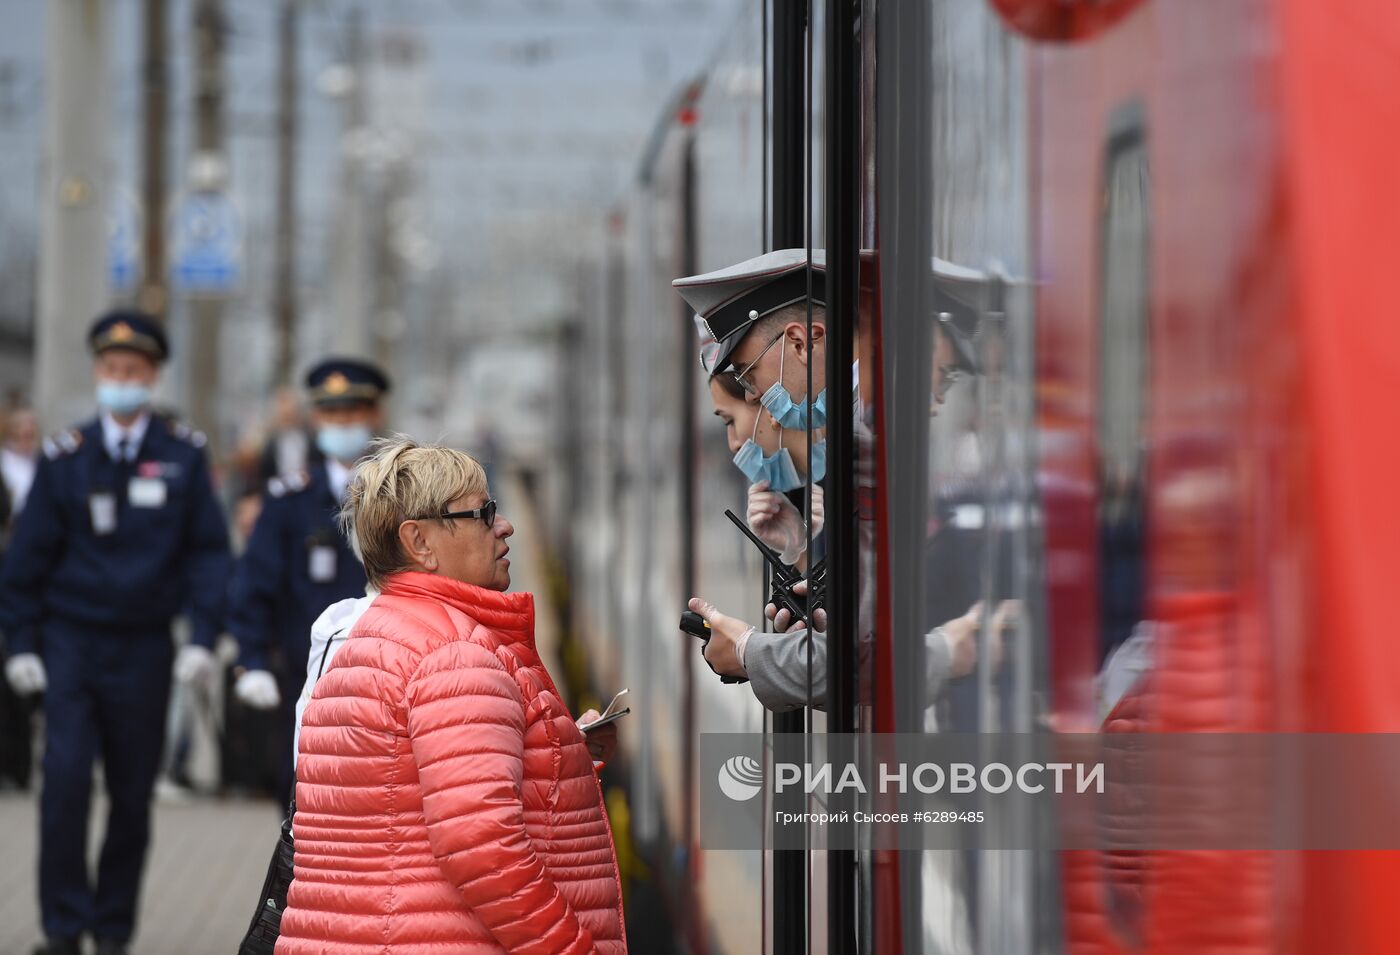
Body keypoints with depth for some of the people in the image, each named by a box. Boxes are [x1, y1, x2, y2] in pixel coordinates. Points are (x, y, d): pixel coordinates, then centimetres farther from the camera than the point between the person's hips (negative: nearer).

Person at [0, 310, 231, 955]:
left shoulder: (184, 455, 1)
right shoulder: (65, 458, 1)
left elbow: (208, 550, 1)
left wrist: (203, 637, -8)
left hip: (143, 652, 1)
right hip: (71, 642, -1)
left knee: (133, 794, 5)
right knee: (65, 779, -13)